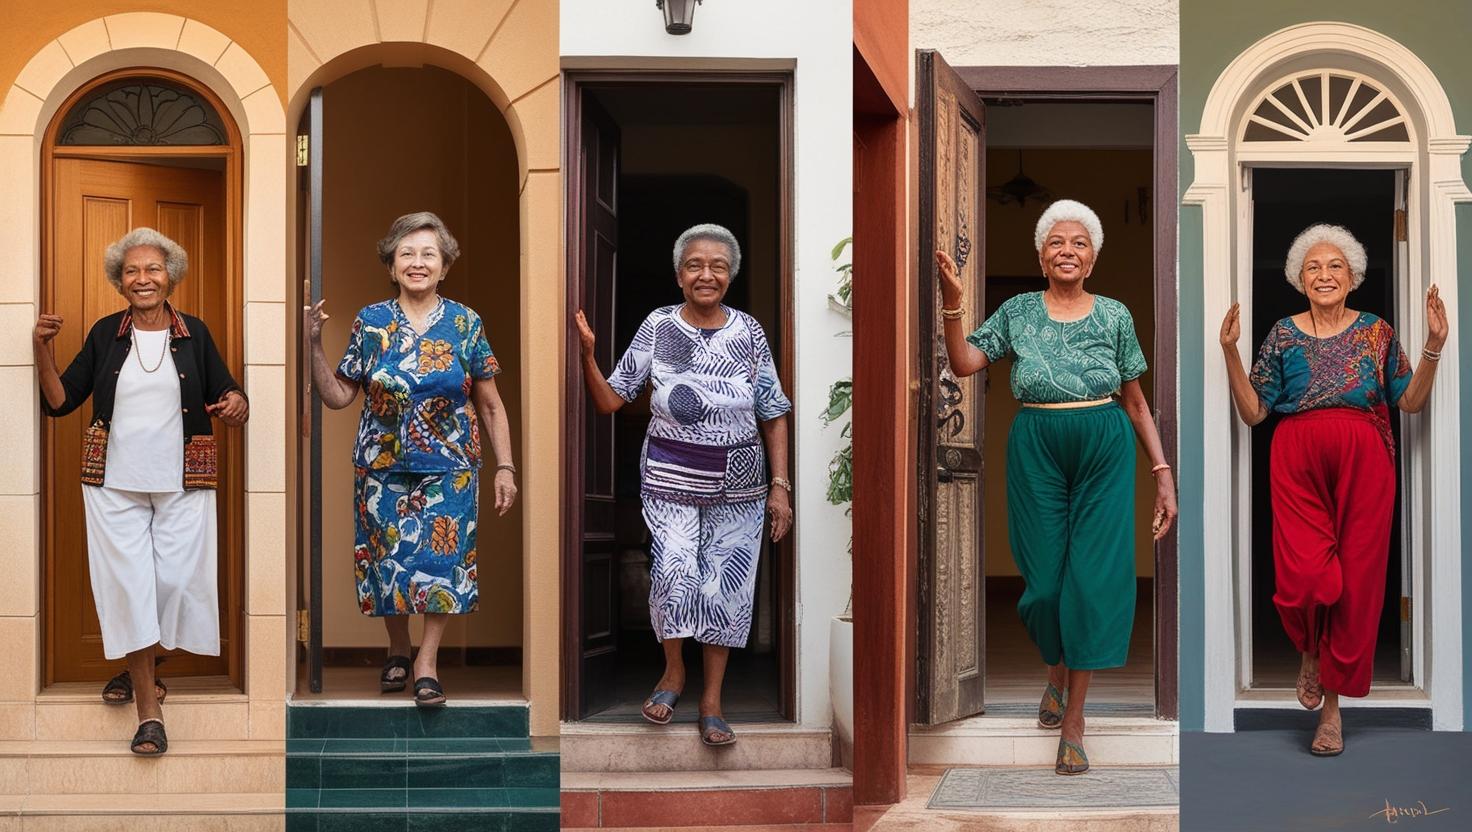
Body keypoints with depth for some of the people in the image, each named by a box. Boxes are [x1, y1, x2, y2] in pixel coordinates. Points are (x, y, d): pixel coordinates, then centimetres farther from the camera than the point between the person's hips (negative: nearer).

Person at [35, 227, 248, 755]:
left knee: (175, 581, 1)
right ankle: (149, 710, 3)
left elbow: (225, 393, 5)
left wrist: (237, 404, -18)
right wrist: (42, 350, -11)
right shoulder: (106, 335, 4)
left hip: (183, 483, 0)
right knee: (129, 585, -3)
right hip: (115, 483, 0)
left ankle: (140, 668, 30)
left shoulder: (193, 334, 3)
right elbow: (60, 401, 4)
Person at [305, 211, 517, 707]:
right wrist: (314, 344, -8)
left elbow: (491, 406, 4)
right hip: (384, 467, 1)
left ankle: (427, 661, 5)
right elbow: (338, 396, 2)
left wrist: (505, 467, 0)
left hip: (449, 467, -1)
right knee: (389, 558, 5)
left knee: (441, 558, -8)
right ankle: (398, 650, 27)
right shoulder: (371, 323, 2)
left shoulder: (465, 323, 1)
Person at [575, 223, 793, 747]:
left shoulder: (749, 333, 2)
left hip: (737, 486, 2)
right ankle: (673, 671, 11)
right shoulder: (657, 327, 0)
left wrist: (780, 486, 1)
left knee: (727, 583, 3)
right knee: (673, 570, -16)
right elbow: (610, 401, 1)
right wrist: (587, 355, -14)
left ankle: (712, 699, 15)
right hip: (670, 481, -1)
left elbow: (773, 414, 6)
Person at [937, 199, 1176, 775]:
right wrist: (952, 301, -14)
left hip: (1105, 451, 0)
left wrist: (1163, 474, 4)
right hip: (1037, 451, 0)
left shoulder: (1114, 315, 5)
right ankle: (1056, 672, 34)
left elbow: (1135, 402, 8)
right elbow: (963, 364, -3)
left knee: (1094, 576, -4)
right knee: (1045, 575, 2)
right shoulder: (1017, 312, 5)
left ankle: (1074, 717, 6)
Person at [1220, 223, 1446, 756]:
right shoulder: (1284, 334, 10)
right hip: (1299, 462, -1)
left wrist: (1434, 346, -4)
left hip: (1364, 463, 1)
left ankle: (1333, 703, 12)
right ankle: (1310, 651, 18)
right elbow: (1253, 411, 6)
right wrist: (1230, 353, -4)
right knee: (1305, 576, -17)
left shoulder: (1376, 332, 11)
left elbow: (1411, 401, 7)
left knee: (1357, 579, -1)